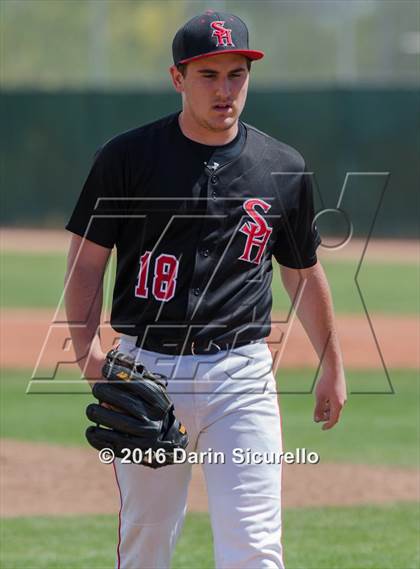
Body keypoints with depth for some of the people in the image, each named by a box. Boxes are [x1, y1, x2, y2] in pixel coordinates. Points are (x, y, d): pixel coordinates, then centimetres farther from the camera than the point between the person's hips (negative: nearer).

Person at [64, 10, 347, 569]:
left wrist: (333, 366, 22)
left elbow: (304, 274, 18)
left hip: (242, 376, 0)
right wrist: (88, 352, -15)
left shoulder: (283, 169, 6)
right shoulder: (128, 157, -1)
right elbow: (86, 261, -1)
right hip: (146, 369, 0)